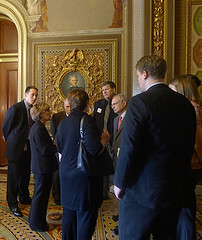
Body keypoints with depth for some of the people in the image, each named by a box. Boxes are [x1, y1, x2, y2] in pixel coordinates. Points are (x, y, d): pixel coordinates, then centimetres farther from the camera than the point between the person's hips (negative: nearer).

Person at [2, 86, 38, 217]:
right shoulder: (15, 108, -15)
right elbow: (5, 127, -8)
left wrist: (31, 142, 12)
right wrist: (11, 142, 2)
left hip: (28, 147, 6)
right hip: (16, 147, -6)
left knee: (26, 174, 18)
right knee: (14, 176, 3)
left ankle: (24, 197, 36)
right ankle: (13, 204, 16)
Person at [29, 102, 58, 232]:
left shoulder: (37, 127, 11)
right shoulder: (39, 129, -21)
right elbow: (45, 150, -24)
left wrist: (53, 143, 5)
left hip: (40, 166, 11)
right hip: (43, 167, -11)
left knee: (40, 194, 22)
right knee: (41, 195, 4)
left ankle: (35, 220, 37)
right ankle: (37, 224, 19)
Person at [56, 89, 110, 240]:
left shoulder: (63, 123, 5)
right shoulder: (87, 120, -18)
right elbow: (94, 150, -26)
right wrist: (105, 139, -9)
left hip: (66, 174, 8)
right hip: (84, 176, -7)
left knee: (69, 213, 20)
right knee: (86, 216, 6)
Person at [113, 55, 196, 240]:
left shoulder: (140, 102, -17)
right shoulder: (185, 103, 4)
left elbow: (129, 148, -20)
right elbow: (189, 146, 10)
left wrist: (119, 183, -6)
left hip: (142, 190, -7)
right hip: (175, 189, 7)